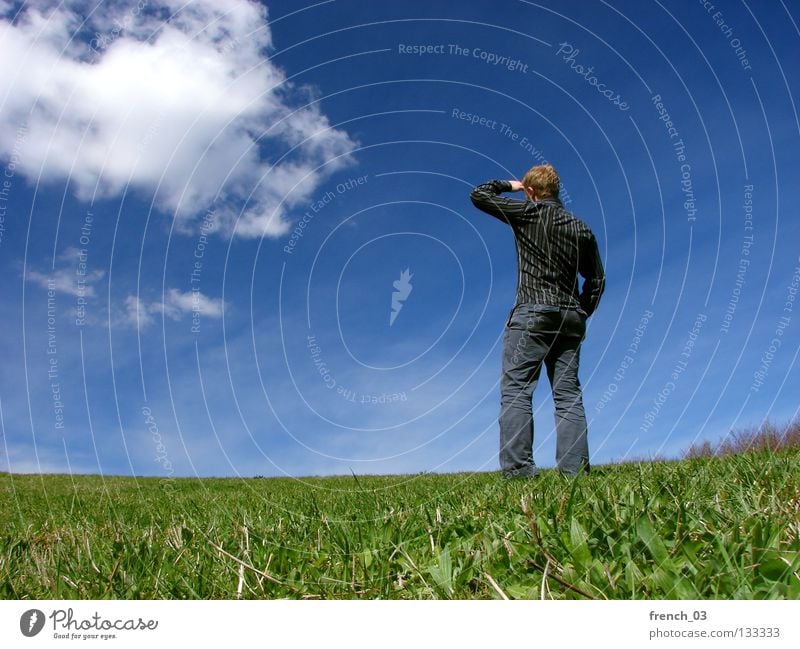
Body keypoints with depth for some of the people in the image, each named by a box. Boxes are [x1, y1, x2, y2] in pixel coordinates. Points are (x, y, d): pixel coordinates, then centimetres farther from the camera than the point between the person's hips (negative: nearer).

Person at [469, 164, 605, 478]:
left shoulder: (529, 212, 0)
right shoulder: (581, 228, 15)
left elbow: (478, 195, 5)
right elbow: (597, 280, 15)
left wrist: (508, 185, 22)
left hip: (532, 314, -6)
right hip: (571, 319, 6)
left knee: (516, 391, -9)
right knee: (568, 394, 4)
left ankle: (518, 469, -19)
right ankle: (575, 469, -3)